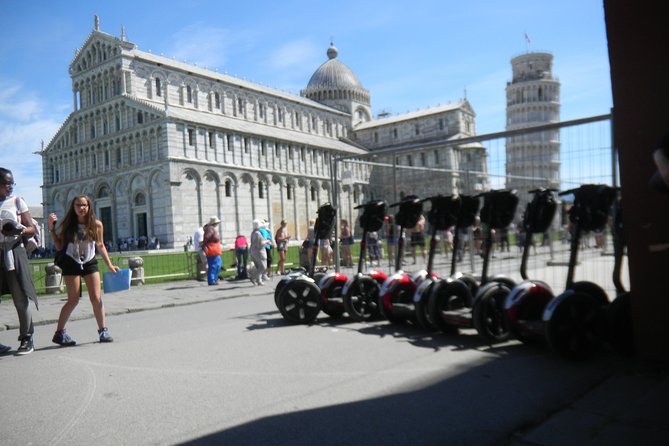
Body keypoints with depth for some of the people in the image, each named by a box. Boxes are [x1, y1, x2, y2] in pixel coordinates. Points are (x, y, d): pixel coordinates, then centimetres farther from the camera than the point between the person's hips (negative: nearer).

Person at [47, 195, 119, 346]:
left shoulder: (96, 224, -2)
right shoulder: (67, 225, -4)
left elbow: (100, 246, 7)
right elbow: (59, 247, -1)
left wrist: (109, 265, 4)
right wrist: (52, 228, -9)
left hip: (90, 263, 2)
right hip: (71, 264, -2)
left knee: (97, 298, -1)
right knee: (73, 300, -3)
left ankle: (103, 330, 10)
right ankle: (59, 333, 13)